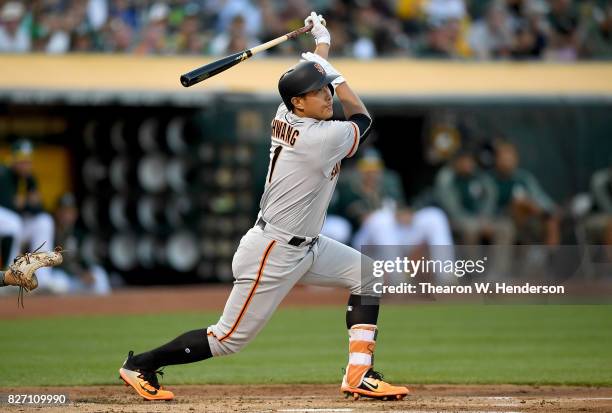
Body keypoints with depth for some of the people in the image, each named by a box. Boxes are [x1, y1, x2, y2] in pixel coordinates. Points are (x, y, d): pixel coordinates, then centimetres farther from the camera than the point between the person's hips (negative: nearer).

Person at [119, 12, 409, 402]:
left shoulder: (285, 117, 0)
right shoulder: (325, 138, -23)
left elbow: (314, 73, 24)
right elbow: (362, 119, 0)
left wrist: (322, 41, 32)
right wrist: (335, 74, 5)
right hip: (273, 253, -10)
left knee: (368, 274, 8)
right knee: (228, 338, -2)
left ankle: (360, 376, 5)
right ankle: (141, 365, 13)